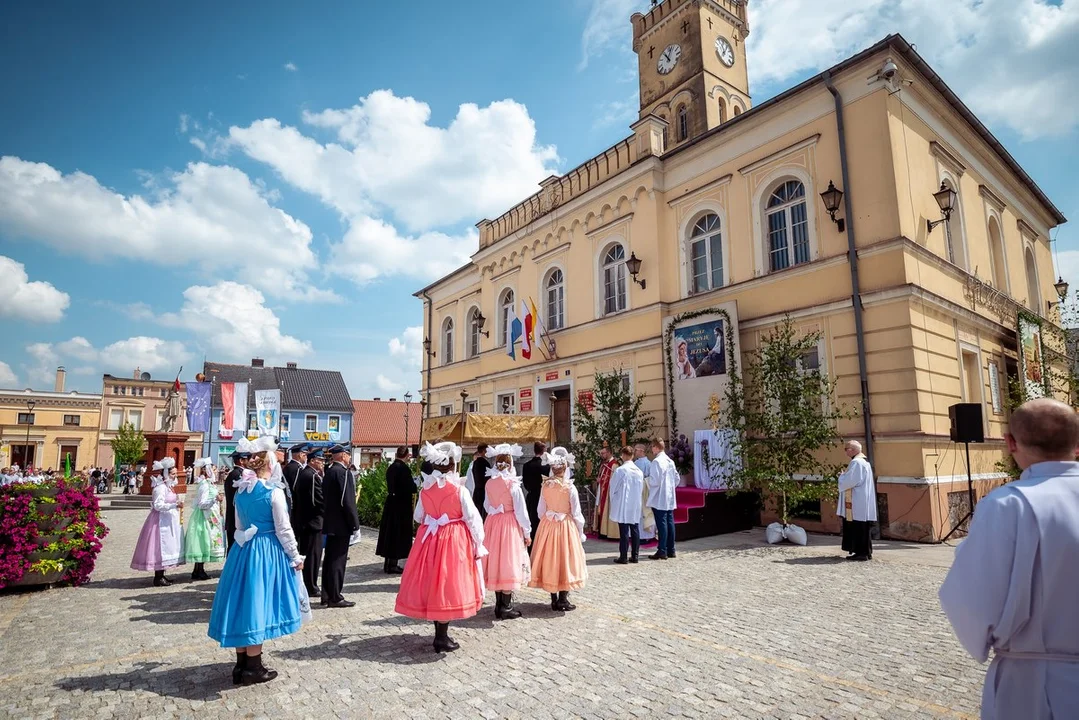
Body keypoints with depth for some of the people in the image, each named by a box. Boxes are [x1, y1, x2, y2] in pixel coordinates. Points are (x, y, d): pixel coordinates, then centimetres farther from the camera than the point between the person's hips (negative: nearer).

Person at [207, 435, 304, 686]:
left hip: (243, 550, 7)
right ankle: (252, 668, 12)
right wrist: (296, 557, -3)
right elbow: (283, 529, -13)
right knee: (257, 604, 1)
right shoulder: (274, 492, -16)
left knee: (244, 601, 13)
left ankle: (241, 664, 25)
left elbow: (239, 525, 15)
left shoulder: (241, 490, 5)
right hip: (267, 551, -7)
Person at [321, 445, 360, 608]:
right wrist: (355, 525, -15)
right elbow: (347, 501, -21)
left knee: (329, 559, 15)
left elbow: (325, 498, 14)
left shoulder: (329, 471, 10)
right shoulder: (343, 472, -18)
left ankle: (327, 595, 24)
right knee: (338, 560, -2)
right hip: (341, 524, -9)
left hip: (330, 522, 9)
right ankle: (335, 598, 5)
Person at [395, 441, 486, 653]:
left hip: (430, 539, 5)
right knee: (448, 585, 3)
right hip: (453, 541, -5)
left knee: (432, 584, 15)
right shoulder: (459, 490, -12)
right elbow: (472, 519, -10)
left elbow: (418, 517, 12)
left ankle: (440, 633, 28)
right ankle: (441, 637, 9)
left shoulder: (425, 489, 0)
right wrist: (478, 544, 0)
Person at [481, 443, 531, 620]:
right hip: (510, 525, -5)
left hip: (492, 523, 5)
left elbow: (487, 505, 8)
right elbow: (520, 510, -11)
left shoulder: (489, 483, -1)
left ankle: (499, 604, 24)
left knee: (496, 561, 14)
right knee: (509, 563, 3)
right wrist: (527, 532, -4)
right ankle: (506, 608, 8)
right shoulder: (513, 484, -14)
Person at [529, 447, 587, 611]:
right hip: (566, 526, -3)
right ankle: (563, 600, 12)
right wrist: (580, 533, 2)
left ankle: (554, 600, 21)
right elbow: (576, 513, -9)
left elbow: (541, 511, 1)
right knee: (565, 559, 8)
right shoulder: (570, 487, -14)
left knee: (550, 560, 13)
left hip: (547, 527, 3)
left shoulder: (545, 486, -4)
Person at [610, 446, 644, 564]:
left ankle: (623, 557, 3)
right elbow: (642, 489, 8)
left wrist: (613, 499, 13)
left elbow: (613, 487, -5)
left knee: (624, 531, 0)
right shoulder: (639, 471, 1)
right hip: (636, 506, 5)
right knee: (635, 530, 10)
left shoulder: (620, 470, -13)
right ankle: (635, 556, 15)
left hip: (623, 505, -5)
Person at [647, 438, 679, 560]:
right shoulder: (670, 461, 10)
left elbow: (654, 481, -19)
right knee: (669, 523, 10)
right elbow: (676, 478, 14)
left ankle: (662, 551, -2)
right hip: (670, 499, 8)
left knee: (661, 524, -5)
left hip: (659, 499, -7)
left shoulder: (656, 462, -15)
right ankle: (671, 550, 16)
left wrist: (646, 481, 0)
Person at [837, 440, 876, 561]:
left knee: (858, 527, -6)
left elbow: (849, 481, -20)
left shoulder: (856, 462, -15)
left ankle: (861, 552, -3)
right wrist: (845, 476, 12)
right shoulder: (864, 461, 17)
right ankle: (866, 551, 16)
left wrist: (842, 476, -2)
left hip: (857, 502, -10)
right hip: (863, 501, 10)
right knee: (862, 528, 12)